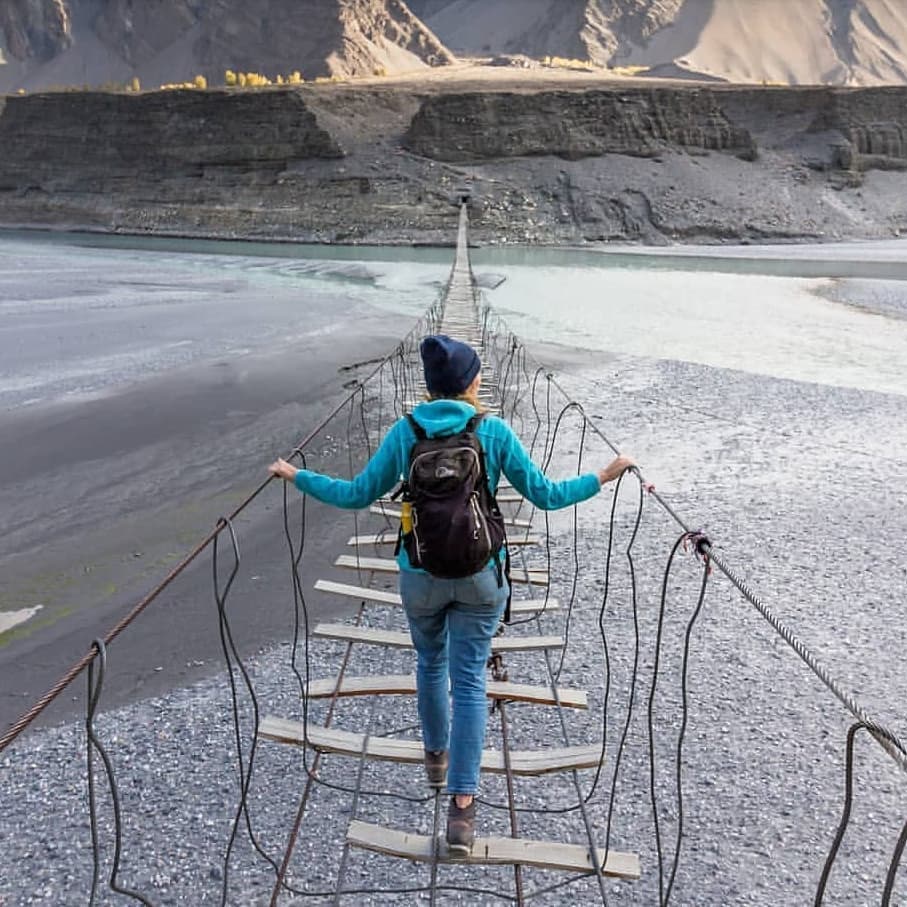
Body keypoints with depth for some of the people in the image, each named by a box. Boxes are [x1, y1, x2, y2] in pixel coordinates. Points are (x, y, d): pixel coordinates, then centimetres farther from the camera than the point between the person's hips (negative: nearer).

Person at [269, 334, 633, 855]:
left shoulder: (405, 432, -6)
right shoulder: (494, 431, -8)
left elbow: (358, 495, -1)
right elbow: (545, 495, -5)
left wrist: (297, 477, 11)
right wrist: (603, 478, 6)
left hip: (421, 574, 2)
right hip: (479, 575, -1)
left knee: (431, 663, 25)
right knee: (469, 682, 6)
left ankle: (436, 756, 43)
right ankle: (462, 805, 3)